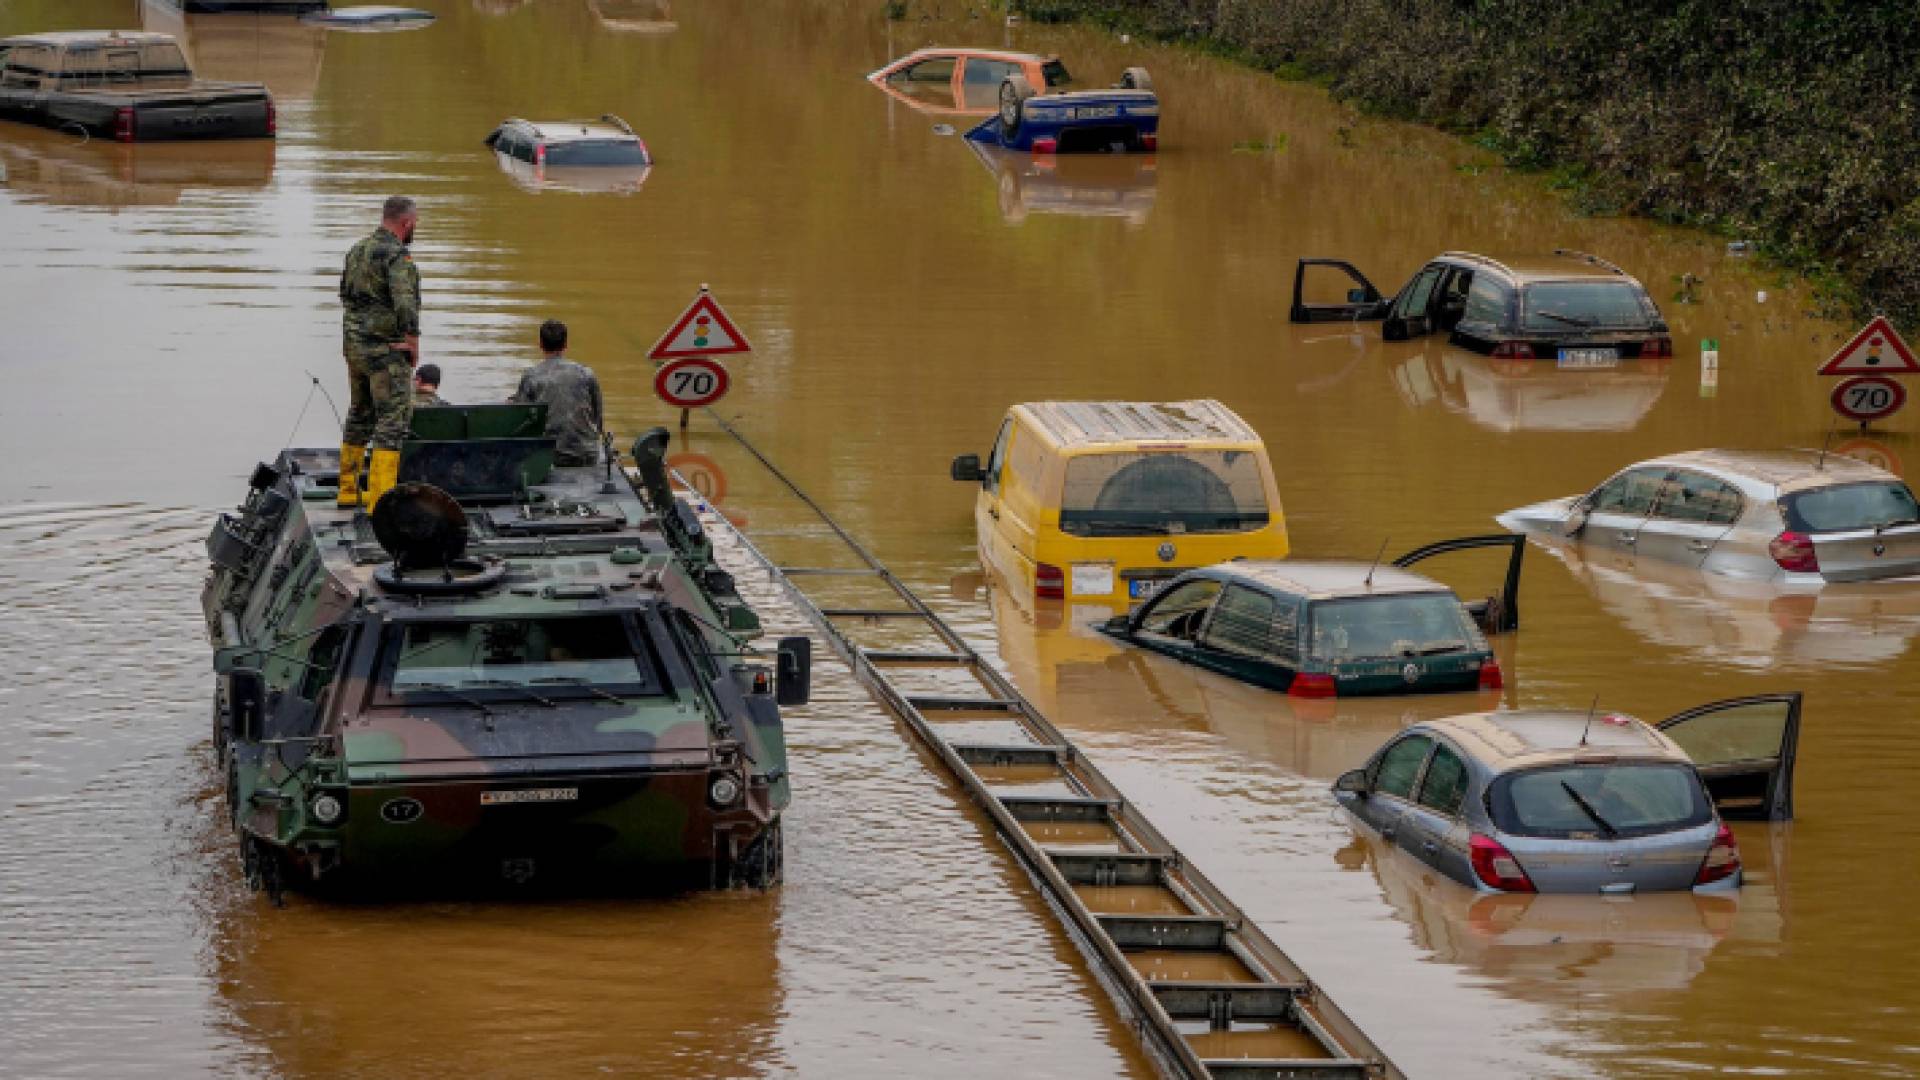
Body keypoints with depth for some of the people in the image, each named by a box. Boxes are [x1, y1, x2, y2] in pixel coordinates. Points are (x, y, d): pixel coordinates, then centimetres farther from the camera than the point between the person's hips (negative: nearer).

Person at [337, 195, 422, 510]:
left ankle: (349, 489, 26)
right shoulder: (398, 255, -15)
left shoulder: (356, 251, 13)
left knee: (360, 414, 19)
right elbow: (405, 303, -23)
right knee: (393, 418, -8)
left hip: (353, 345, 9)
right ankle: (380, 497, -14)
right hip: (387, 348, -9)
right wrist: (413, 343, -12)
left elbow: (346, 297, 19)